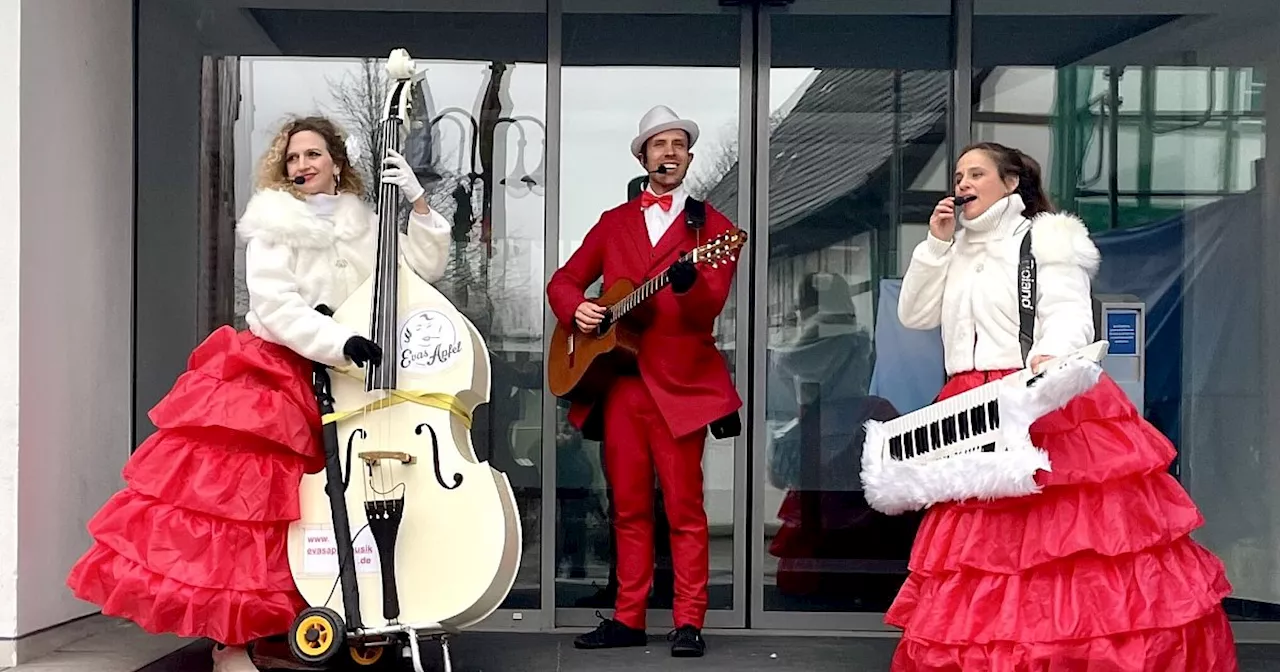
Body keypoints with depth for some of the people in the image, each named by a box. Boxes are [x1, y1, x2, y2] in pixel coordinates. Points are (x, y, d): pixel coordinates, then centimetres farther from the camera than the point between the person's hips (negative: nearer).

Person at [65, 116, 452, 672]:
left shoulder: (363, 226, 12)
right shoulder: (275, 225, 1)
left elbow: (427, 267, 5)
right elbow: (276, 308, -12)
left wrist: (418, 203, -4)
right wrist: (340, 342, -24)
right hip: (273, 374, -4)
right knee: (244, 486, -15)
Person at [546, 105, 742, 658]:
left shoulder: (709, 224, 4)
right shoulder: (614, 222, 16)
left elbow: (711, 305, -9)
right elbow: (563, 280, 18)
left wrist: (688, 282, -31)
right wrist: (576, 308, -4)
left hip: (679, 383, -4)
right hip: (617, 379, 4)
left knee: (684, 507, -3)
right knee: (629, 507, 9)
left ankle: (689, 622, 3)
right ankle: (628, 619, 16)